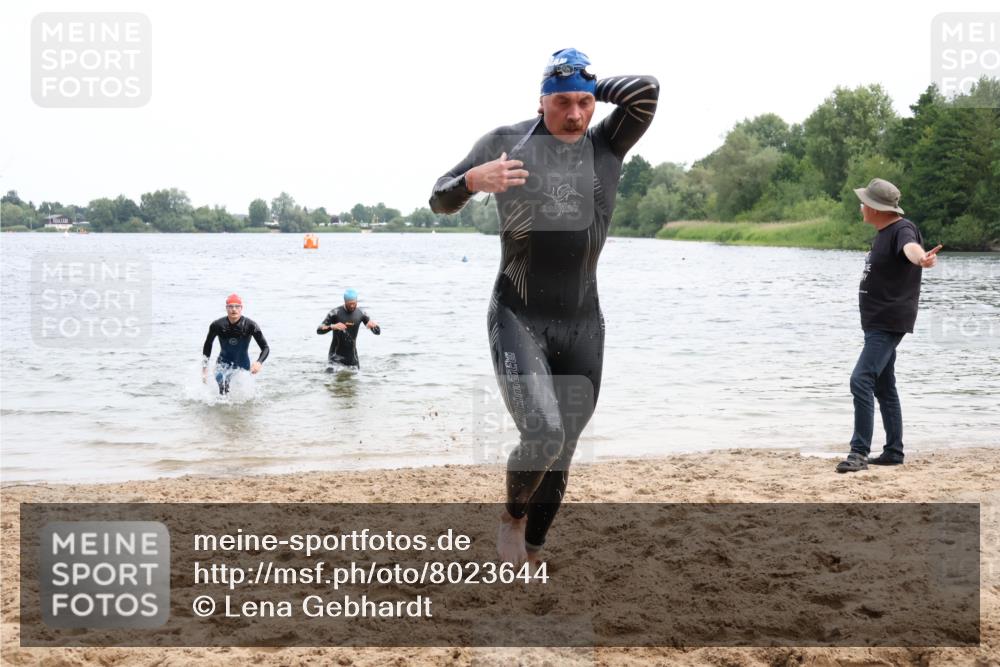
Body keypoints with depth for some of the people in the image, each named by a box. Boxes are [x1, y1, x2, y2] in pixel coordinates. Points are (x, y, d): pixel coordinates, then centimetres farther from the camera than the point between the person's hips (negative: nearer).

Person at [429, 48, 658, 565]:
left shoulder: (606, 147, 5)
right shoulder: (505, 142, 1)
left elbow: (646, 91, -11)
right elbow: (440, 201, 5)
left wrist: (591, 87, 2)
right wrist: (473, 179, -16)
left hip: (583, 324, 3)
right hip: (518, 319, -3)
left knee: (561, 451, 8)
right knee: (542, 433, -22)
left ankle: (530, 554, 27)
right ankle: (512, 515, 9)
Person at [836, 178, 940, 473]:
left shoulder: (902, 229, -18)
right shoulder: (883, 232, 11)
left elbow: (910, 247, -44)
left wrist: (921, 258, -65)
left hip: (889, 324, -11)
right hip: (877, 324, 11)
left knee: (862, 380, -19)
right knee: (884, 387, 16)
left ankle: (859, 452, -19)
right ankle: (894, 452, 24)